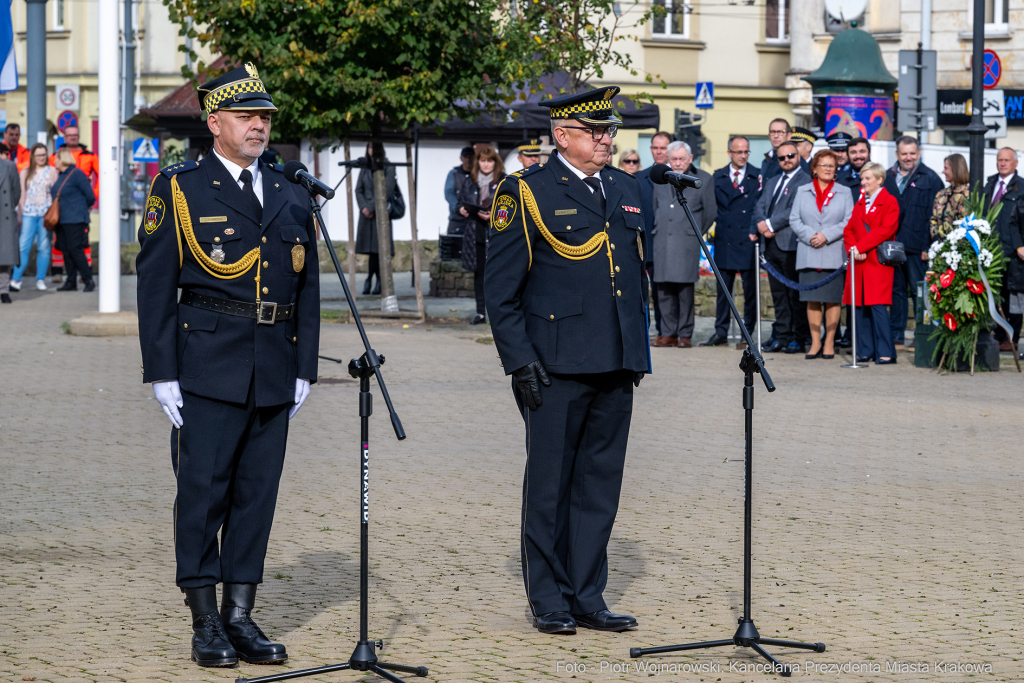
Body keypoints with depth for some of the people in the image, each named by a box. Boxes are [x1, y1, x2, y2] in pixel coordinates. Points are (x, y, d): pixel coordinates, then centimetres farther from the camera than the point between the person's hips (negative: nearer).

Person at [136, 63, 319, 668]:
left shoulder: (292, 197, 14)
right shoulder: (179, 191, 0)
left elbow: (308, 288, 15)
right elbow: (155, 288, -3)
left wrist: (305, 368, 8)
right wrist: (162, 373, -9)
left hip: (274, 376, 5)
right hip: (207, 369, -4)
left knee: (257, 494, 7)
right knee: (203, 489, -3)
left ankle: (241, 617, 14)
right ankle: (206, 624, 4)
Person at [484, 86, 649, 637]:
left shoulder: (625, 189, 14)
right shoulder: (527, 193, -5)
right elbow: (500, 288, -6)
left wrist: (638, 351, 15)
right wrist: (519, 360, -12)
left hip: (616, 365, 6)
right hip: (556, 365, -6)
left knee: (600, 483, 9)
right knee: (550, 485, 1)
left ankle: (587, 598, 16)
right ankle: (549, 601, 10)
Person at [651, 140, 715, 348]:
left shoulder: (703, 179, 3)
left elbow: (710, 212, 8)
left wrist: (696, 234, 10)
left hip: (687, 243, -4)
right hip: (662, 243, 4)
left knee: (685, 290, -7)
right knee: (664, 290, 1)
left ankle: (685, 334, -1)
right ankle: (669, 334, 6)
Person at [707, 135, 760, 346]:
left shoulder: (757, 177, 2)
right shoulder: (718, 177, 10)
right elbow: (713, 206, 13)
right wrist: (718, 224, -1)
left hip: (748, 241, -2)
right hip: (724, 240, 2)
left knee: (750, 290, 1)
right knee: (723, 289, 6)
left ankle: (748, 332, 7)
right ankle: (721, 332, 11)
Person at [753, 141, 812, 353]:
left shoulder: (805, 181, -3)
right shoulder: (772, 183, 23)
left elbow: (795, 211, -13)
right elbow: (760, 206, 13)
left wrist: (771, 224, -13)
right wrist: (761, 225, -7)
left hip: (791, 244, -7)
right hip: (770, 244, 7)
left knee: (795, 293, -3)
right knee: (778, 293, 9)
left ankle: (798, 338, 1)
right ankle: (781, 336, 12)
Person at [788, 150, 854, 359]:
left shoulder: (844, 193, 8)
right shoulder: (802, 191, 12)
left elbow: (848, 222, 0)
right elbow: (794, 220, 6)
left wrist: (826, 236, -12)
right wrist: (809, 236, -10)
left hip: (834, 254, -1)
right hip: (808, 254, 1)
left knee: (833, 299, -1)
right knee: (812, 299, 1)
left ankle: (829, 343, 6)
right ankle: (815, 343, 7)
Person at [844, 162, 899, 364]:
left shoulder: (889, 202, -2)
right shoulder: (860, 204, 20)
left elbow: (885, 230, -13)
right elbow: (849, 230, 16)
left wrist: (860, 247, -15)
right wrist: (852, 248, -5)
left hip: (878, 262, -7)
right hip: (859, 263, 7)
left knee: (877, 306, -12)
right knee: (860, 308, 4)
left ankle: (885, 353, -8)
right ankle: (865, 351, 8)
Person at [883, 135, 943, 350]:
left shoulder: (930, 179, 0)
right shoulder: (888, 178, 12)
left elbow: (934, 216, -4)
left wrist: (929, 247, -10)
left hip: (917, 248, -4)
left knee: (920, 293, 0)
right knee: (896, 290, 9)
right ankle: (896, 338, 14)